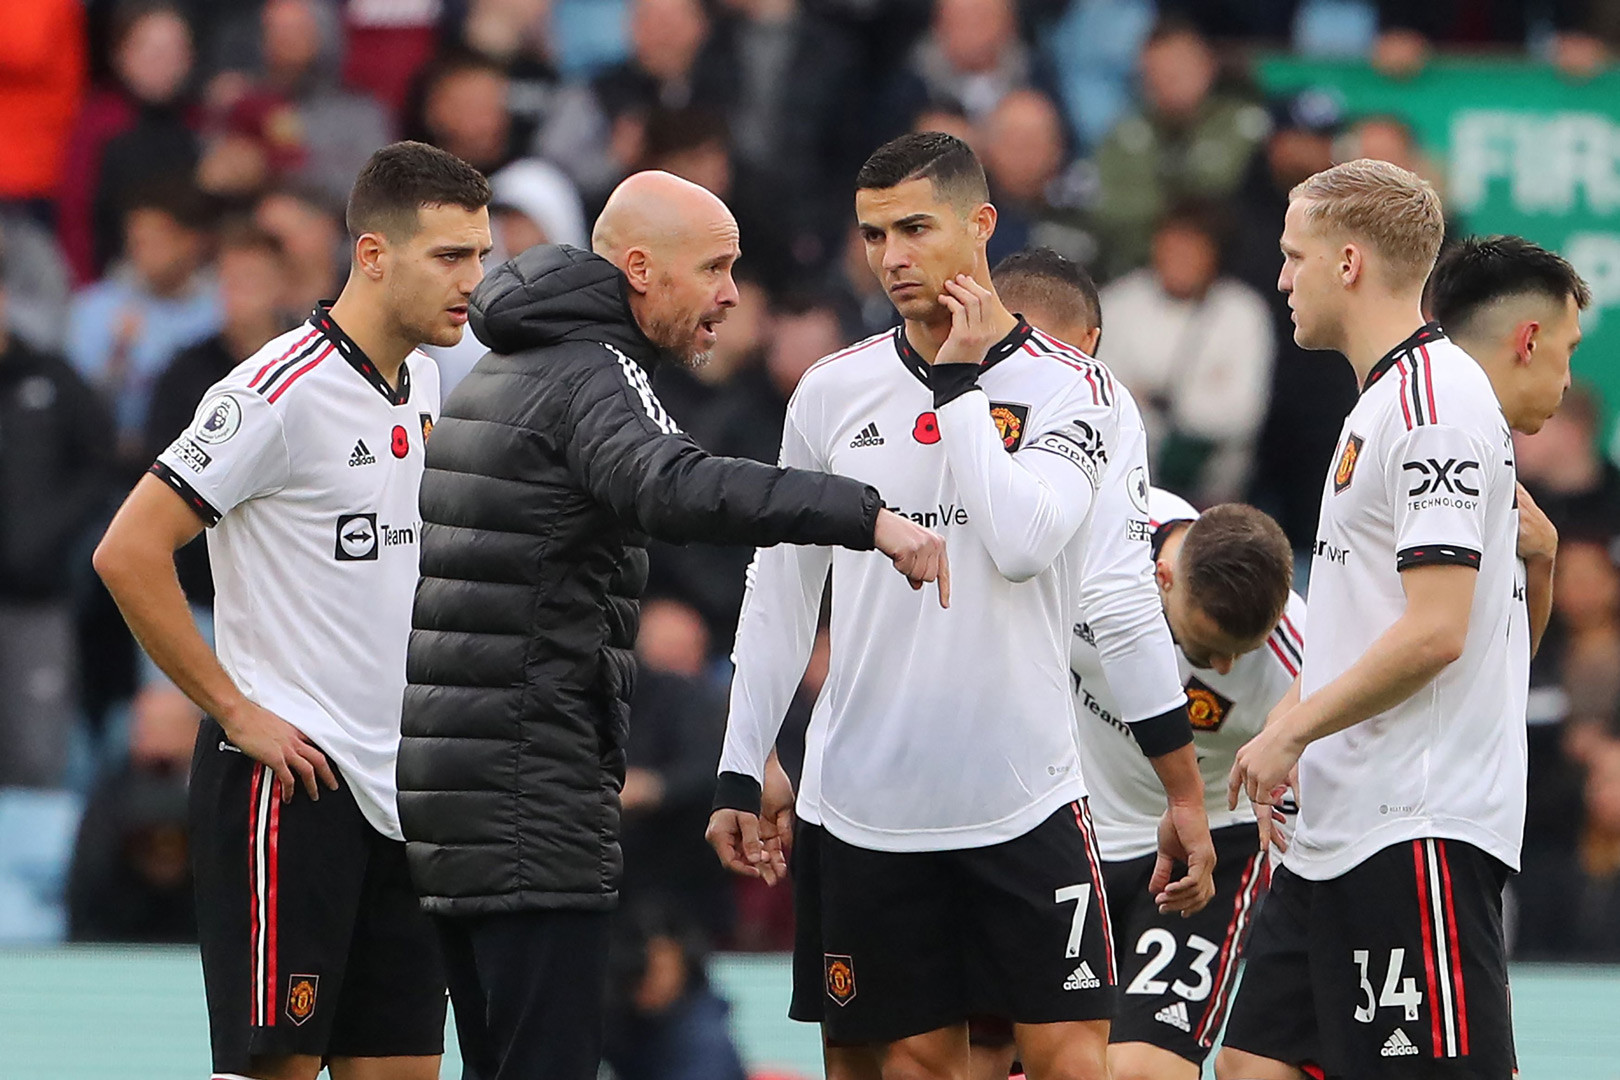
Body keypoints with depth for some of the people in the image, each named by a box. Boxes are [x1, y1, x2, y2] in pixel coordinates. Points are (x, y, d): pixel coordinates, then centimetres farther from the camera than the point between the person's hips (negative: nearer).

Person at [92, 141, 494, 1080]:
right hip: (286, 776, -8)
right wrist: (235, 710, -15)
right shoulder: (281, 393, -14)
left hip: (393, 783, 8)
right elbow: (128, 553, -16)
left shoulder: (421, 382, 11)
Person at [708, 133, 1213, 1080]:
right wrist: (744, 770, 10)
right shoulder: (832, 390, 7)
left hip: (1027, 799, -2)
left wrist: (960, 381, -10)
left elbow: (1023, 541, -18)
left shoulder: (1071, 387, -2)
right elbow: (780, 592, 13)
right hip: (863, 806, 2)